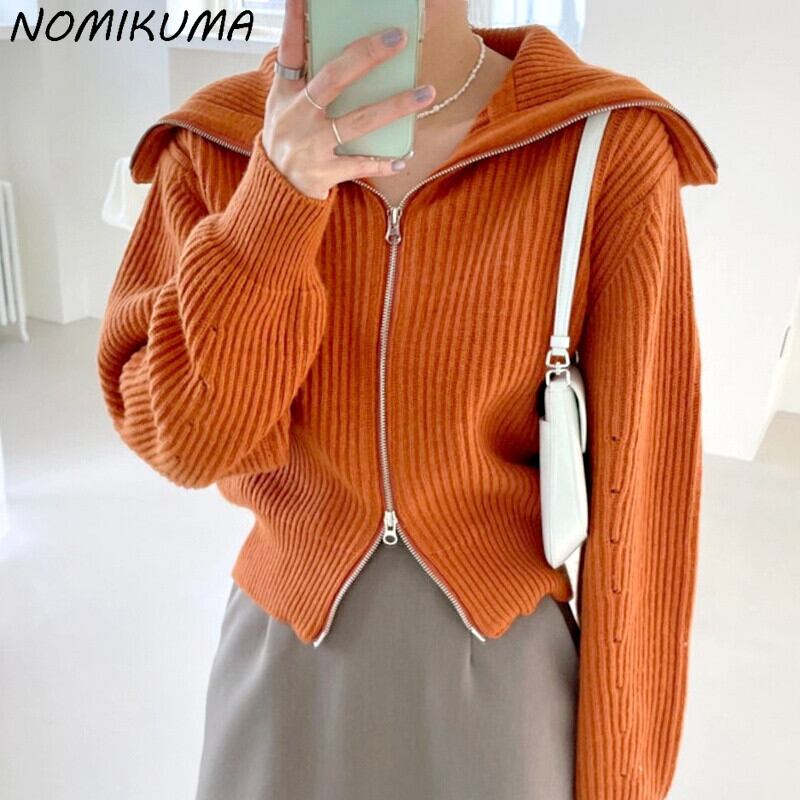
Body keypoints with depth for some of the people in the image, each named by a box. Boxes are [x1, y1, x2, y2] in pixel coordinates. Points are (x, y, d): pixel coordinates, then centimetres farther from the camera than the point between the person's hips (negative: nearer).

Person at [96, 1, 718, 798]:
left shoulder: (609, 148, -17)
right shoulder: (215, 144, -9)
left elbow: (637, 490, -13)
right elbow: (183, 435, -12)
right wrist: (274, 199, -27)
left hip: (505, 663, -1)